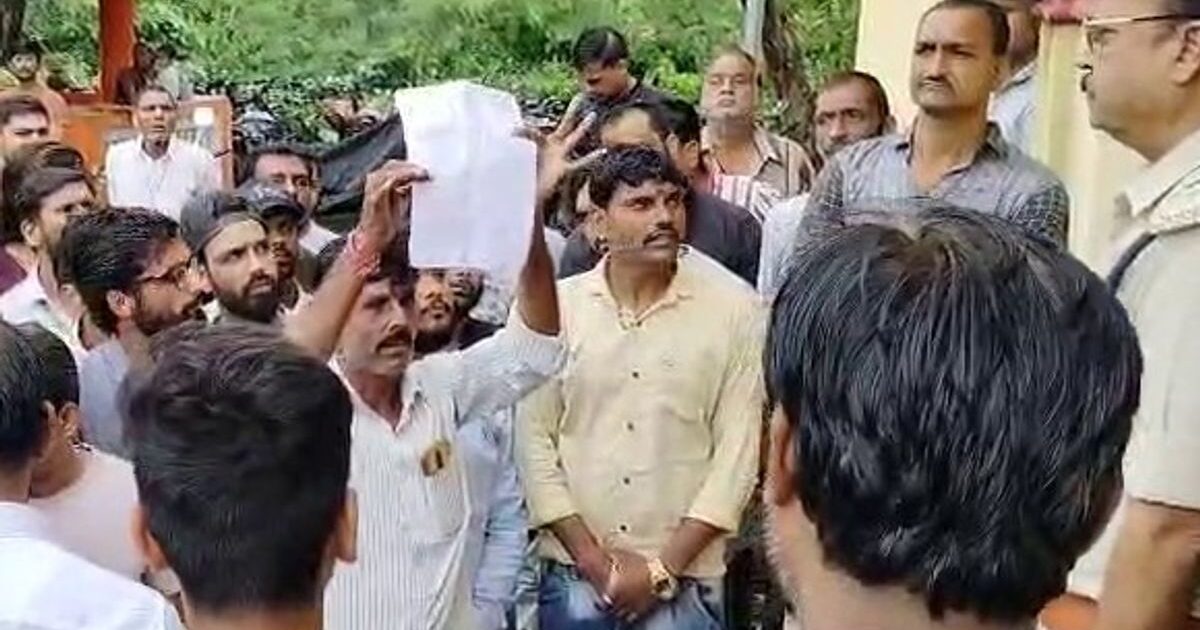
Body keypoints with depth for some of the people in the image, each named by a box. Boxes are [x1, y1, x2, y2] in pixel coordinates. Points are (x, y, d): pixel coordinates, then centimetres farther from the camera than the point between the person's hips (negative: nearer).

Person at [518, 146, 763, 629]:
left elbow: (738, 451, -5)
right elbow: (533, 436, -2)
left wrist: (662, 569, -8)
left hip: (684, 581, -1)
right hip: (572, 576, 1)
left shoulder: (734, 309, -4)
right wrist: (592, 559, -7)